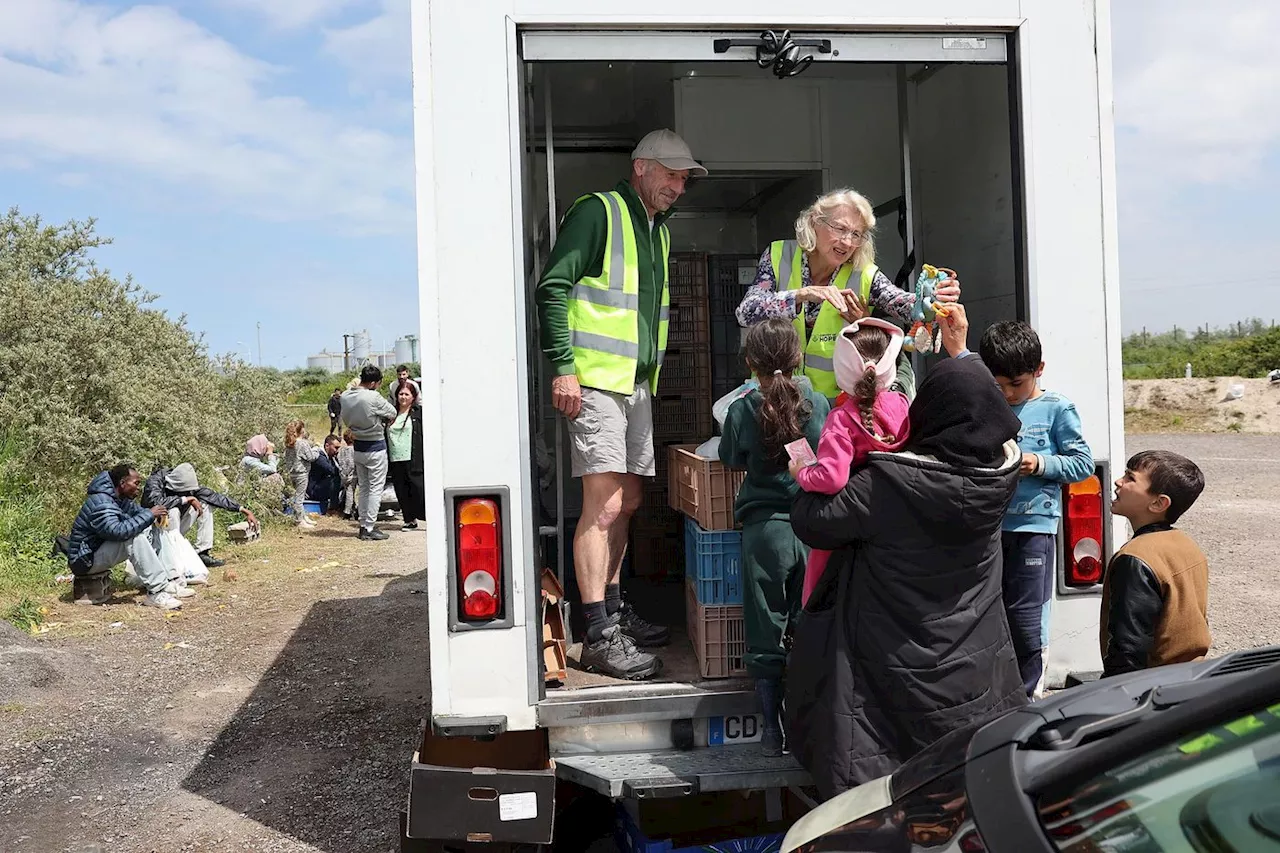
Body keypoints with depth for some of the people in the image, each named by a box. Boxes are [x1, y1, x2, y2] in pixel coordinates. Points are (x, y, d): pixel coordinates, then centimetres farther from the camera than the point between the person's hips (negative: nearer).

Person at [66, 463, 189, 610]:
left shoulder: (123, 498, 3)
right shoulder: (100, 503, -26)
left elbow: (136, 511, 19)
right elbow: (117, 531, -38)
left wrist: (155, 516, -5)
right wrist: (149, 514, -30)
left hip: (103, 547, 10)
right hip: (86, 559, -10)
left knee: (150, 529, 5)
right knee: (135, 538, -30)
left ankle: (164, 583, -1)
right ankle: (156, 592, -29)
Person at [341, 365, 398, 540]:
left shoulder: (345, 396, -1)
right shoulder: (373, 397, -21)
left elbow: (346, 418, 9)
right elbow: (392, 414, -9)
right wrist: (384, 421, 11)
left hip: (358, 446, 7)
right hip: (375, 448, -7)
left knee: (363, 488, 15)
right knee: (376, 488, 1)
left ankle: (363, 526, 19)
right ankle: (370, 528, 1)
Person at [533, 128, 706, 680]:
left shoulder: (659, 233, 21)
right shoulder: (597, 212, -5)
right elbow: (552, 287, -13)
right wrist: (564, 367, -19)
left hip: (637, 385, 9)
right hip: (595, 381, -9)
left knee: (626, 502, 13)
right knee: (605, 504, -12)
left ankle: (613, 610, 25)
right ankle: (600, 636, -8)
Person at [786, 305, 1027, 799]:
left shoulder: (887, 482, -23)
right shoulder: (1001, 475, -7)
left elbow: (813, 524, -14)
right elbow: (986, 414, 15)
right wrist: (959, 350, 24)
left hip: (897, 674, -5)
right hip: (978, 675, 5)